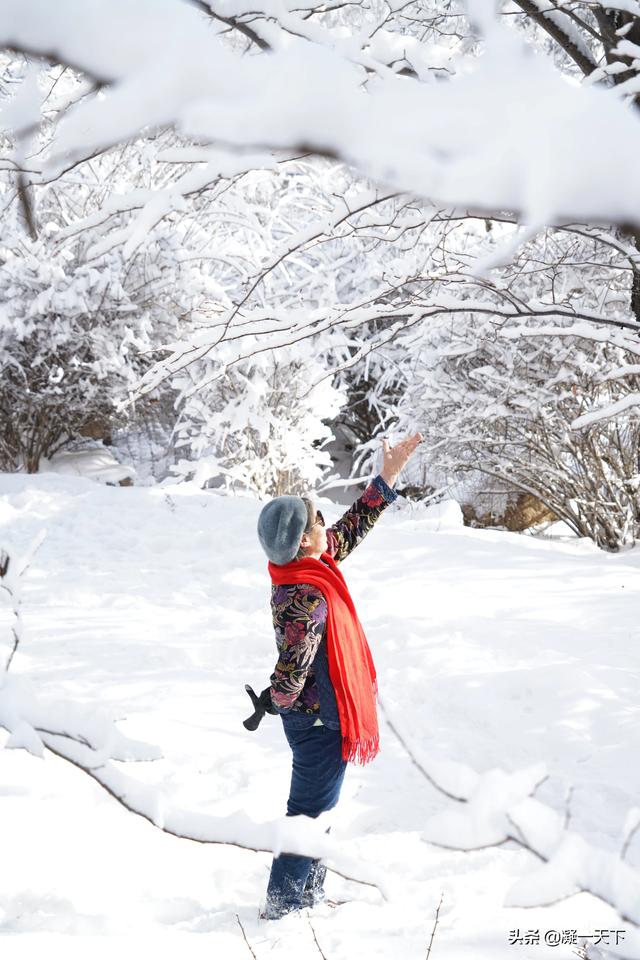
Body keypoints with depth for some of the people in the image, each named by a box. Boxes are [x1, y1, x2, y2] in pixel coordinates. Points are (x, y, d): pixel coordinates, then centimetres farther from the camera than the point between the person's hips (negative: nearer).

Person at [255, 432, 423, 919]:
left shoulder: (308, 566, -3)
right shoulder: (307, 598, -31)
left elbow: (352, 528, 10)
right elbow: (292, 672, -31)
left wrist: (387, 477, 9)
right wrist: (274, 703, -12)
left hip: (310, 716, 10)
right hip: (321, 719, -10)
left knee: (312, 806, 23)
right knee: (312, 810, 5)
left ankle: (310, 890, 38)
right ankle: (284, 903, 18)